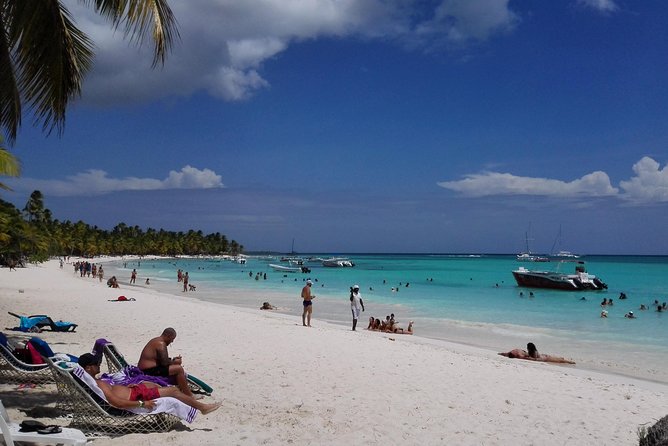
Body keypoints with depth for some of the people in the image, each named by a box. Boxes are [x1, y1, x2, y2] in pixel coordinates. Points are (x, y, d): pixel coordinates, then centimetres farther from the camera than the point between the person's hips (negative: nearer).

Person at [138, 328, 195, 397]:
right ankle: (188, 395, -11)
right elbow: (164, 362, -21)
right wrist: (174, 362, -4)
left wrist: (173, 359, 13)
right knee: (179, 369, -16)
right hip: (150, 371, -11)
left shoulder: (156, 341, 16)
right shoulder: (161, 344, -17)